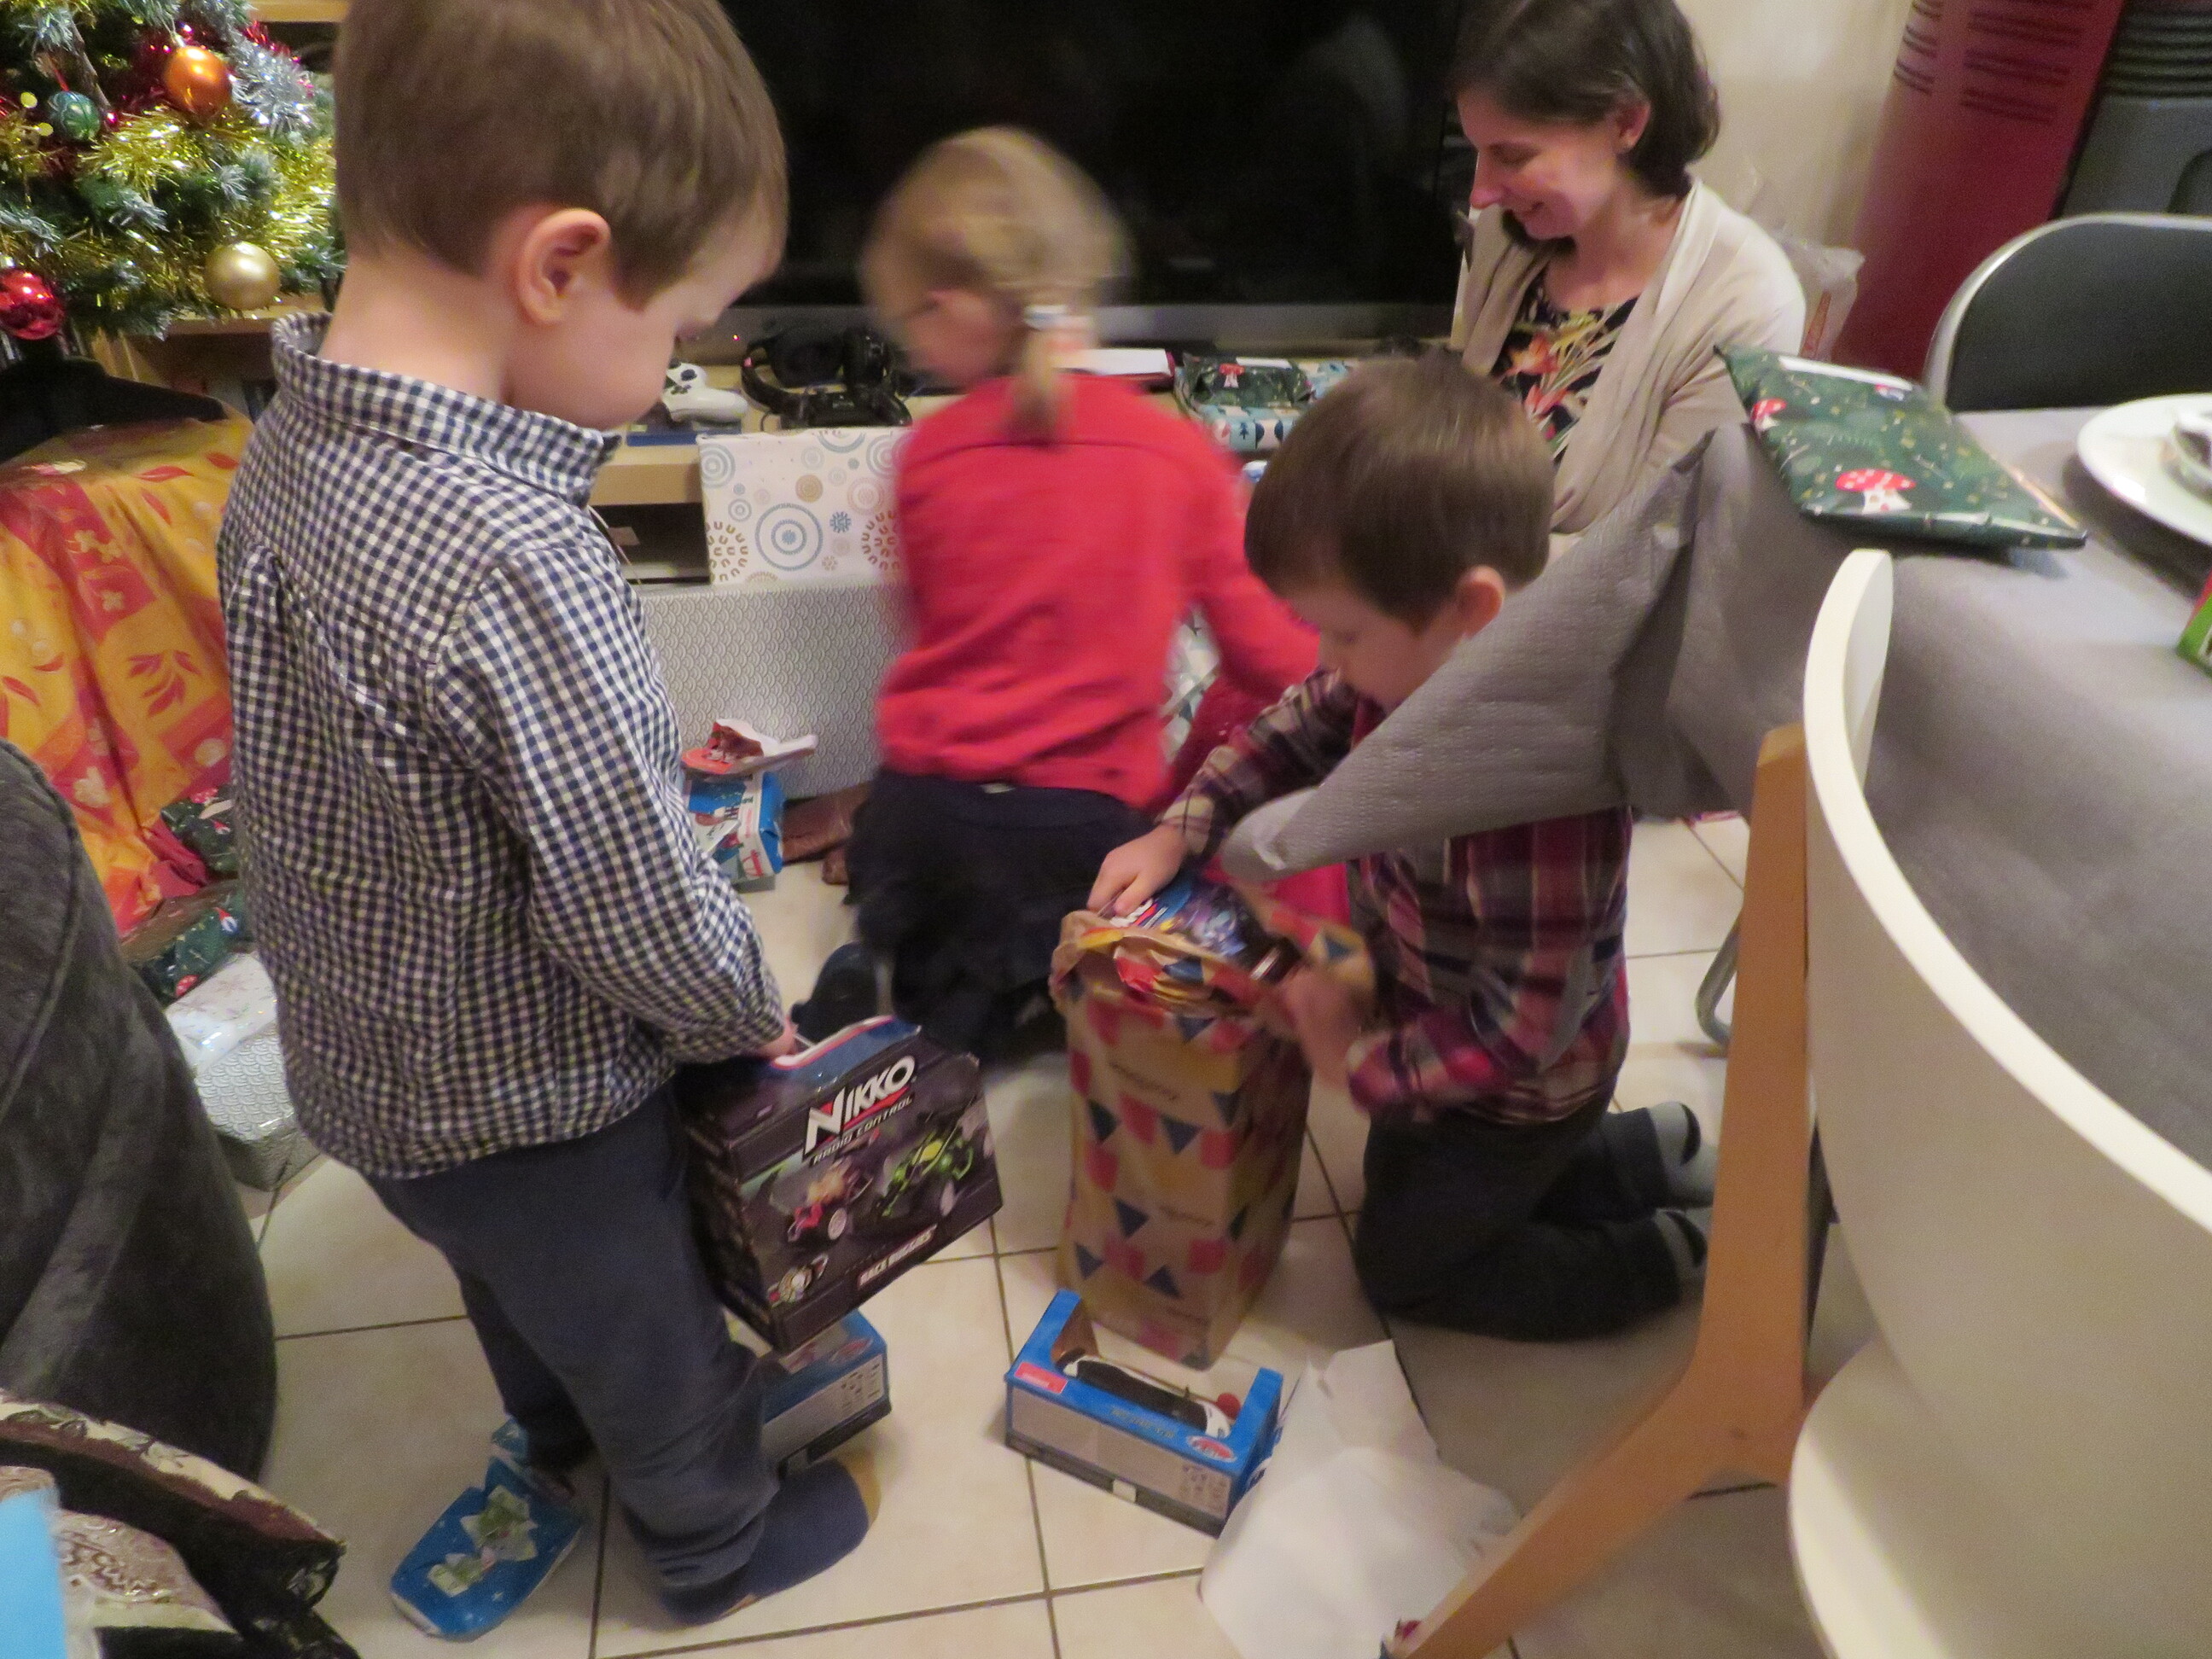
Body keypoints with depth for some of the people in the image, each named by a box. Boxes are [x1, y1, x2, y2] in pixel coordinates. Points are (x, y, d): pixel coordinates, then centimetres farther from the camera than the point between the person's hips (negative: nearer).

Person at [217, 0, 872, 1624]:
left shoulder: (285, 447, -10)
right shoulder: (517, 559, -38)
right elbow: (645, 916, -30)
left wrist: (639, 738, 1)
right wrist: (751, 1015, -10)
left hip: (366, 1055, 7)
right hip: (529, 1098, -7)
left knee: (524, 1285, 36)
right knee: (660, 1342, 22)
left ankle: (560, 1424, 65)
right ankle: (723, 1542, 50)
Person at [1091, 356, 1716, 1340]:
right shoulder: (1425, 652, -20)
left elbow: (1523, 1024, -34)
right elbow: (1305, 727, 0)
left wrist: (1364, 1061, -21)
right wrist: (1181, 831, -8)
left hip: (1512, 1084, -8)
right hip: (1435, 1009, 8)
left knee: (1404, 1265, 16)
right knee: (1414, 1176, 33)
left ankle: (1684, 1253, 21)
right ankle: (1656, 1153, 32)